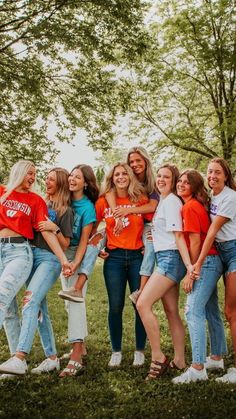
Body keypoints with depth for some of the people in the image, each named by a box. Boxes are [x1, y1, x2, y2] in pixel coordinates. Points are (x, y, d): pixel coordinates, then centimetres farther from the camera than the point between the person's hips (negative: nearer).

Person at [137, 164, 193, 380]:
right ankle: (179, 361, 16)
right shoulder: (163, 201, 18)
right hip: (164, 259, 10)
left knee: (143, 304, -16)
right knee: (172, 312, 10)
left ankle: (158, 358, -10)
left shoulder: (171, 201, -9)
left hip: (170, 258, -10)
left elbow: (178, 235, -16)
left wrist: (188, 264, -20)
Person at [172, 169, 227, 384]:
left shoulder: (189, 207, -12)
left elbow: (195, 242, -17)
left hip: (205, 262, -10)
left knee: (193, 311, -14)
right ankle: (217, 357, 31)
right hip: (212, 261, 10)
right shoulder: (198, 205, 15)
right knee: (211, 310, 18)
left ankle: (198, 368, -15)